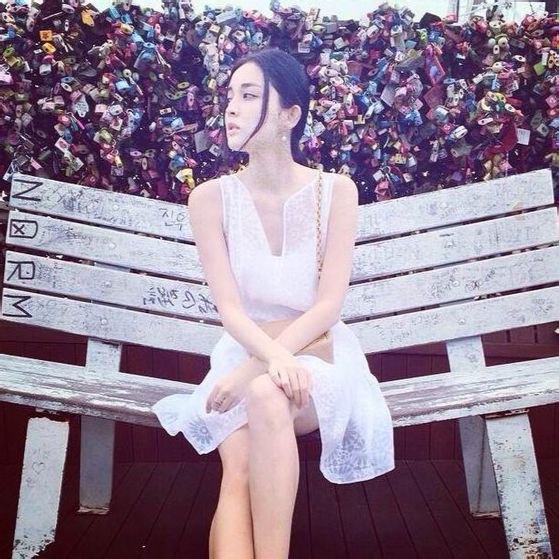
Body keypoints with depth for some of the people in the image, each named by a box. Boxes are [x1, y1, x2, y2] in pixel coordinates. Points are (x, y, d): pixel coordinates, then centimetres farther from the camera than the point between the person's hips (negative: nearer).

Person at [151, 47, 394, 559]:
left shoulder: (336, 191, -5)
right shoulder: (212, 198, -2)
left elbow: (328, 306, -11)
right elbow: (229, 307, -9)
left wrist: (255, 369, -23)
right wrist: (275, 355, -30)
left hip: (318, 354, -1)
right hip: (245, 351, 1)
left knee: (268, 397, -36)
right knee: (239, 468, -28)